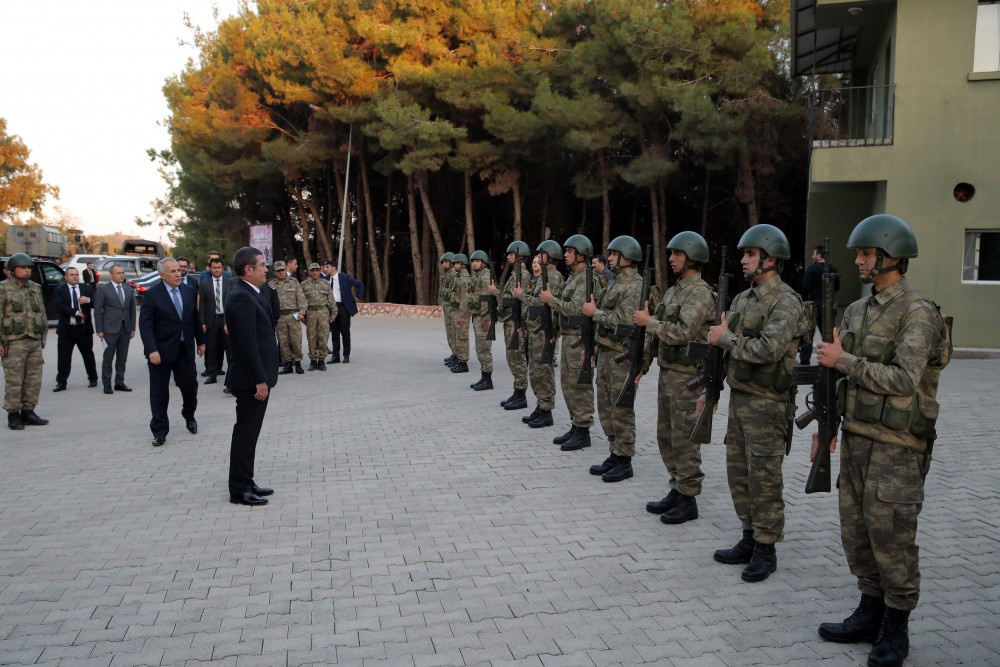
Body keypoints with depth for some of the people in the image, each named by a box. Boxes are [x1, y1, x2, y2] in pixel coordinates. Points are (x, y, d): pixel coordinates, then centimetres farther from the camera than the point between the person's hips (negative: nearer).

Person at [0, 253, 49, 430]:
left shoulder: (35, 288, 13)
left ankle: (28, 412, 16)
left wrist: (43, 337, 14)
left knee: (34, 379, 7)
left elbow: (42, 314, 18)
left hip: (35, 342, 6)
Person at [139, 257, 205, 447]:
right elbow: (145, 325, -13)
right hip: (161, 350, -4)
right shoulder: (152, 294, -10)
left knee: (190, 385, 8)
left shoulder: (189, 291, 4)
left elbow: (195, 318, 13)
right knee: (159, 391, 3)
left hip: (185, 348, 4)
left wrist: (200, 341, 15)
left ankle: (189, 416, 36)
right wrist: (151, 350, -21)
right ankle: (159, 431, 13)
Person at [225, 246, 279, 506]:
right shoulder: (242, 297, -19)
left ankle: (246, 482, 25)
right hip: (251, 380, -10)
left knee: (248, 433, 16)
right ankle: (239, 490, 7)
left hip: (256, 377, 10)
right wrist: (259, 380, -21)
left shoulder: (248, 294, 12)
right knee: (245, 434, -2)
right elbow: (247, 343, -23)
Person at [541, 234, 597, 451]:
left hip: (580, 339, -10)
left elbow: (575, 309, -24)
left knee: (580, 386, -5)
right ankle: (575, 426, 21)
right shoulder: (572, 277, 16)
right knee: (568, 384, 13)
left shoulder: (588, 279, -15)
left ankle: (583, 432, 2)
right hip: (568, 337, 10)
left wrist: (550, 299, -15)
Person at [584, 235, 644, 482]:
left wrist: (595, 312, -15)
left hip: (621, 354, -9)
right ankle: (614, 455, 22)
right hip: (605, 351, 9)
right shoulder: (614, 283, 16)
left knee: (621, 409, -3)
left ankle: (624, 461, 5)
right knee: (606, 406, 13)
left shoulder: (634, 286, -14)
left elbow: (623, 321, -24)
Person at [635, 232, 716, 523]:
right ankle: (676, 490, 25)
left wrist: (648, 321, -17)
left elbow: (682, 333, -25)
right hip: (666, 371, 9)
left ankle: (688, 500, 7)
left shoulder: (701, 293, -14)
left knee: (684, 440, -2)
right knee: (666, 436, 14)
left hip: (687, 376, -9)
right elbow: (657, 331, 17)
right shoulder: (673, 290, 14)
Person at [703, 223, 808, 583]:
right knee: (739, 473, 13)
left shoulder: (786, 302, -15)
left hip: (766, 404, -8)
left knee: (763, 479, -1)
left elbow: (767, 350, -28)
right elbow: (725, 349, 18)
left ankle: (766, 551, 11)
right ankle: (750, 539, 26)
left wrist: (725, 337, -15)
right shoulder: (742, 299, 12)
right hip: (738, 398, 8)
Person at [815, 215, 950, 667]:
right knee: (856, 532, 12)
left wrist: (843, 360, -20)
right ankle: (870, 614, 27)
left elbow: (904, 380, -23)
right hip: (856, 439, 7)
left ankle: (896, 629, 16)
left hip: (896, 446, -7)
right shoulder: (856, 310, 11)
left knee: (891, 537, 0)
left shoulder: (918, 313, -13)